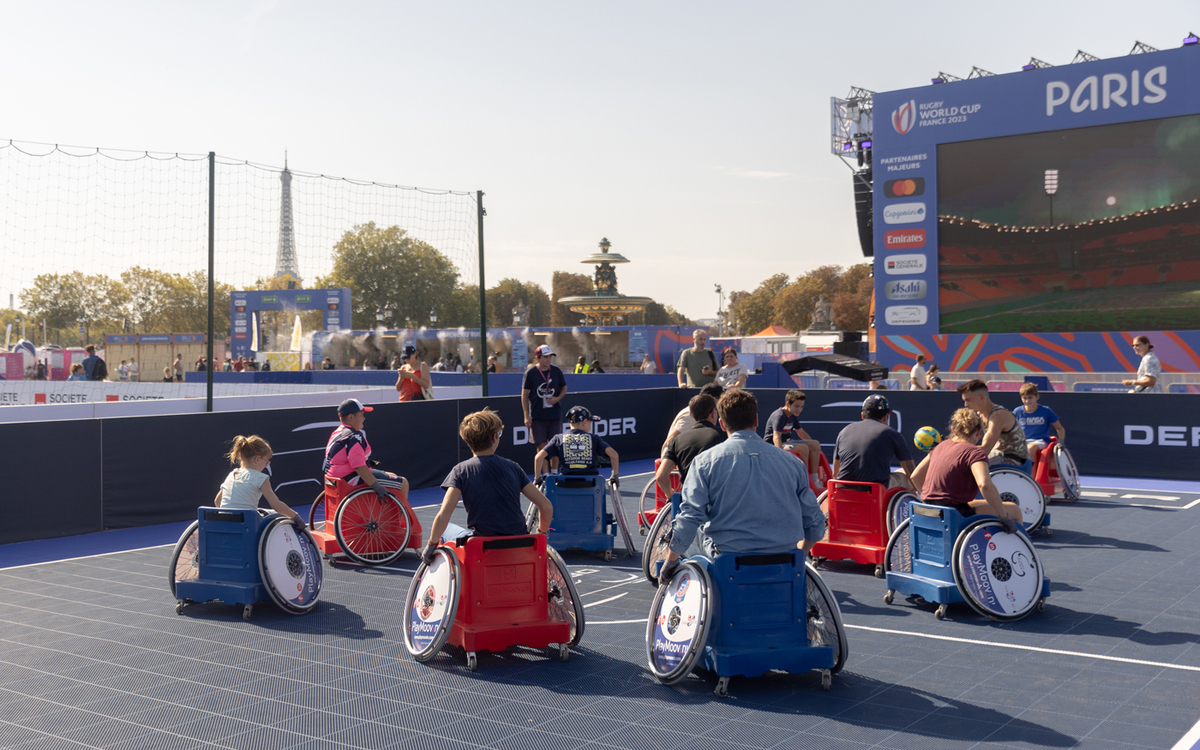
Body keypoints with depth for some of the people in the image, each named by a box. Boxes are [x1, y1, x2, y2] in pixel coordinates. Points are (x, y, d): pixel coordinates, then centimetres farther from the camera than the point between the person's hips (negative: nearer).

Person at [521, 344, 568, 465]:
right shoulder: (530, 373, -4)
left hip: (555, 414, 3)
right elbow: (524, 394, -1)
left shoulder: (556, 371, 3)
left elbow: (564, 388, 14)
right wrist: (526, 416, -6)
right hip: (537, 416, -2)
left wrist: (557, 398, -8)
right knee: (541, 446, -3)